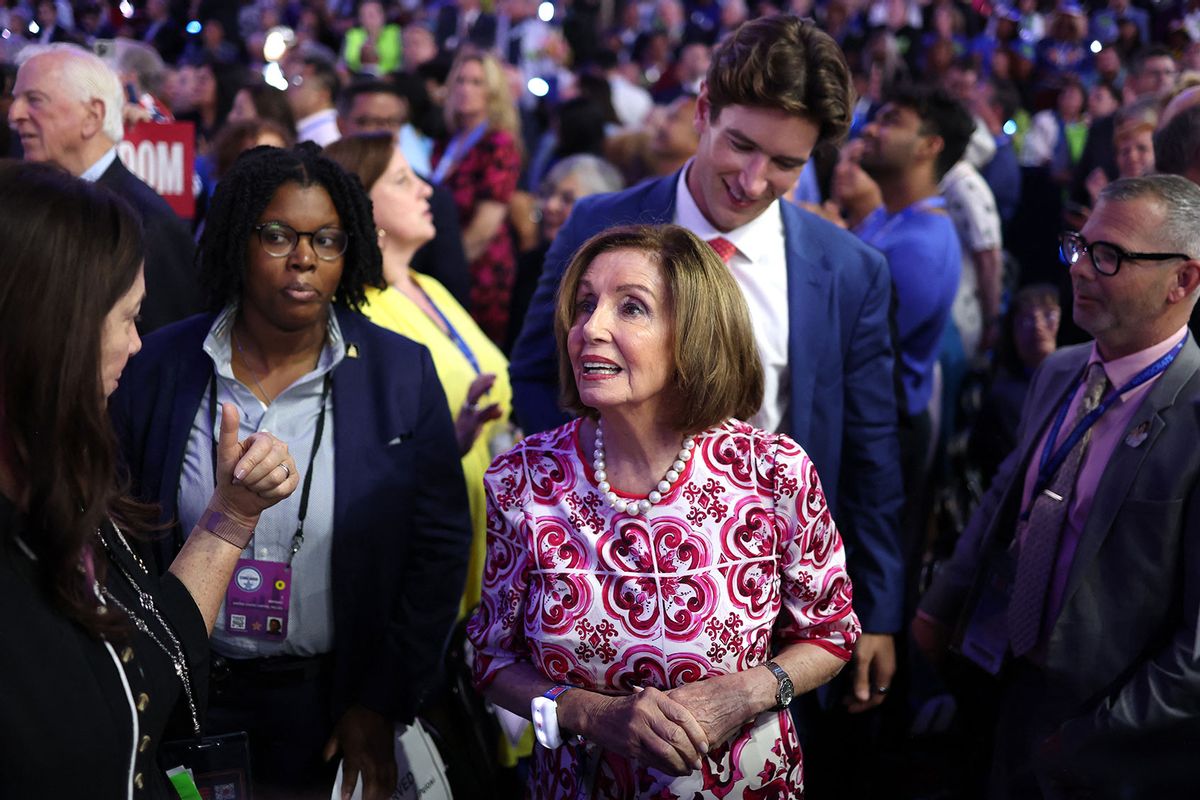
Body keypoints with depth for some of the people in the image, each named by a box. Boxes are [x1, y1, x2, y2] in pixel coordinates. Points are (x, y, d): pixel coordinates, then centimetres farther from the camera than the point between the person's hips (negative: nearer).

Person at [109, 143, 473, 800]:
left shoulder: (401, 372, -5)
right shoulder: (160, 367, -3)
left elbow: (440, 546, -4)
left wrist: (382, 704, -7)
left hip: (339, 703, 0)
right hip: (193, 701, 1)